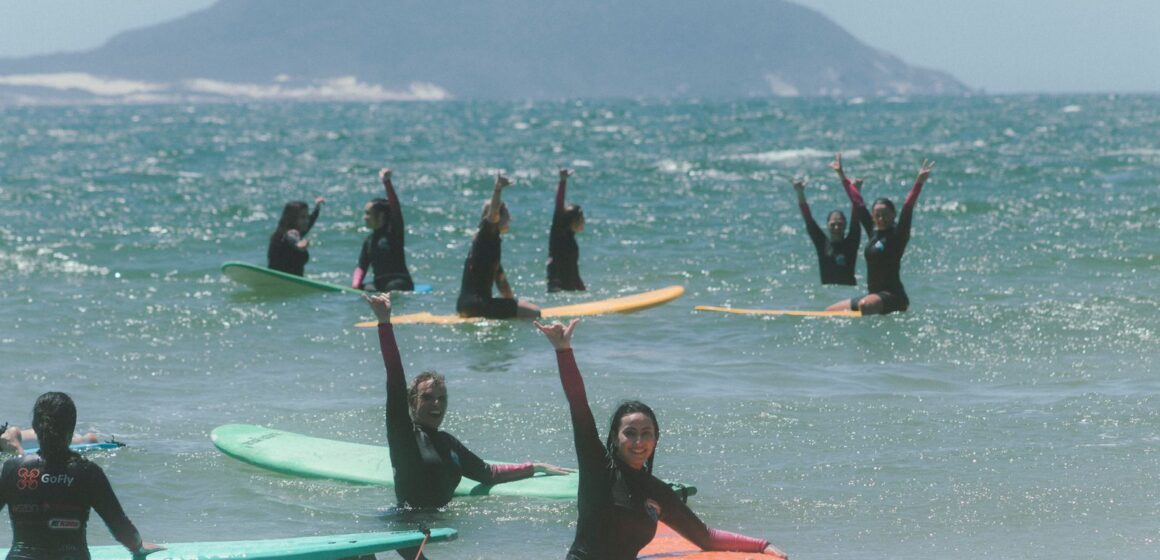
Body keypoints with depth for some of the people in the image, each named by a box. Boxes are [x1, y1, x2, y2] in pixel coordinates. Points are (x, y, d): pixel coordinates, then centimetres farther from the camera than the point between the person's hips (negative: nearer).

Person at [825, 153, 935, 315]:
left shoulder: (898, 234, -5)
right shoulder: (873, 232, 12)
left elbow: (907, 209, -16)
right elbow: (857, 203, 18)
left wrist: (919, 182, -27)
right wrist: (842, 176, 25)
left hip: (893, 296, -8)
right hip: (873, 295, 8)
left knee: (865, 305, -37)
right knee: (830, 311, 7)